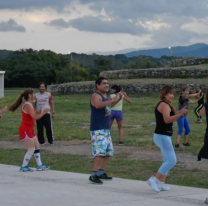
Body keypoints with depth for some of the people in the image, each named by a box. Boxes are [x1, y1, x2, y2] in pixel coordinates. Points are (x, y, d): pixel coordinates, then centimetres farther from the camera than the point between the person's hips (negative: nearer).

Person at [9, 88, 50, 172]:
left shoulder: (29, 105, 12)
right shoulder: (27, 105, -20)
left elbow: (33, 116, 12)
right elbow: (35, 117, -27)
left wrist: (41, 112, 6)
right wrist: (42, 113, -14)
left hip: (30, 129, 10)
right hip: (25, 130, -10)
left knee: (37, 147, 11)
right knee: (31, 149, -6)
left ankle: (39, 165, 15)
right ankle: (24, 167, 1)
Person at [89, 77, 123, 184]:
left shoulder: (105, 96, 14)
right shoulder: (95, 96, -13)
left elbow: (109, 106, 34)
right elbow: (98, 105, -36)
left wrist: (118, 99, 18)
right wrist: (113, 100, -39)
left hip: (106, 129, 10)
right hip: (97, 130, -10)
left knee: (108, 152, 14)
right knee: (100, 151, -19)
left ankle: (101, 172, 25)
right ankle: (94, 175, -18)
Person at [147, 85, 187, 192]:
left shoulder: (162, 105, 18)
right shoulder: (164, 105, -14)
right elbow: (167, 120, -27)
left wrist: (178, 113, 11)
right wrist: (180, 114, -30)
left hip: (163, 136, 11)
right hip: (162, 136, -11)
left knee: (167, 161, 14)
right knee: (172, 160, -12)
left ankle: (161, 183, 14)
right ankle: (154, 179, -13)